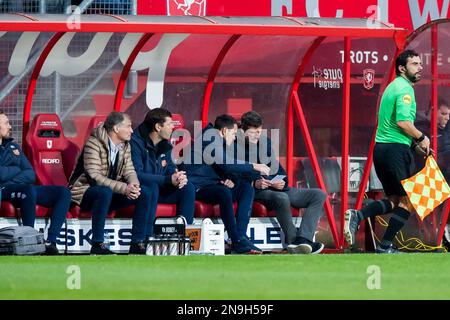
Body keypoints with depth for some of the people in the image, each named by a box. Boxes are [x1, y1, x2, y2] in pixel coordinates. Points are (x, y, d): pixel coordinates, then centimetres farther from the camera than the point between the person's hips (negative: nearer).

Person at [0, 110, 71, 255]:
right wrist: (17, 170, 3)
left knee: (63, 192, -7)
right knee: (30, 190, -37)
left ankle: (50, 242, -20)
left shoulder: (13, 146, 22)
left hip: (22, 189, 8)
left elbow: (31, 175, 12)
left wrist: (12, 179, -8)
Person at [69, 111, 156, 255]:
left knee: (146, 192, -12)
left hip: (112, 191, 7)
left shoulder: (125, 146, 7)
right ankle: (97, 245, -35)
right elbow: (94, 176, -27)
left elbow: (129, 170, 5)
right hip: (85, 191, -7)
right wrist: (124, 188, -35)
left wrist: (134, 185, -21)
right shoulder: (94, 144, -19)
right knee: (105, 192, -41)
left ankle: (138, 243, -11)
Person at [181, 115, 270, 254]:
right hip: (197, 188, -10)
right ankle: (237, 242, -35)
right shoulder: (211, 135, -9)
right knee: (224, 192, -36)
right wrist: (254, 167, -10)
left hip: (212, 185, 10)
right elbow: (227, 164, -18)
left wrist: (228, 181, -1)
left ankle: (241, 236, -17)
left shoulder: (219, 142, 21)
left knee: (246, 187, -2)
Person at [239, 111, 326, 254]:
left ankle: (303, 240, -29)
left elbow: (277, 167, 16)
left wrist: (281, 182, -5)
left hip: (277, 188, 8)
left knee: (319, 195, -8)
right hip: (256, 193, -8)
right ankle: (293, 242, -31)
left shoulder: (265, 143, 15)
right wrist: (255, 183, -27)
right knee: (282, 198, -41)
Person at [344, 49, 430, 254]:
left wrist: (415, 145, 21)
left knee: (394, 200, 15)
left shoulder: (394, 86, 20)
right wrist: (422, 138, -8)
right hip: (396, 149, -9)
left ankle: (357, 215, -5)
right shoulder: (405, 88, -10)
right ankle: (385, 246, -1)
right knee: (408, 201, 0)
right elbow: (403, 122, -23)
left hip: (381, 147, 9)